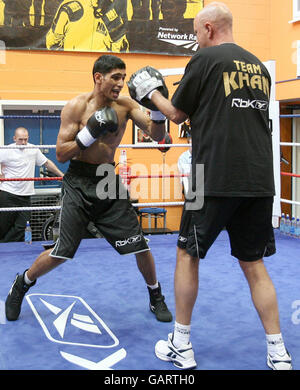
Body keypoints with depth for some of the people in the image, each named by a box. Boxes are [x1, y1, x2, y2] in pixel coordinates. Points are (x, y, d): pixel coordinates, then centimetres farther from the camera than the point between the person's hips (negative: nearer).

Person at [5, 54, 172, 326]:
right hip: (79, 183, -3)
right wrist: (90, 133, -23)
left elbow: (156, 135, -7)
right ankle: (21, 285, 24)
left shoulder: (125, 105, 0)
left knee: (140, 246, 1)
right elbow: (61, 155, -10)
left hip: (109, 180, 3)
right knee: (62, 253, -4)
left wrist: (158, 108, -25)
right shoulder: (76, 107, -10)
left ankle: (156, 298, 25)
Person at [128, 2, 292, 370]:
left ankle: (181, 346, 19)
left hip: (216, 180, -6)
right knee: (253, 264, 14)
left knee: (187, 254, 11)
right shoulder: (259, 66, 15)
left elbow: (177, 114, 5)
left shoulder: (205, 59, -3)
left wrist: (149, 91, 23)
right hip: (259, 180, 6)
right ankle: (278, 353, 14)